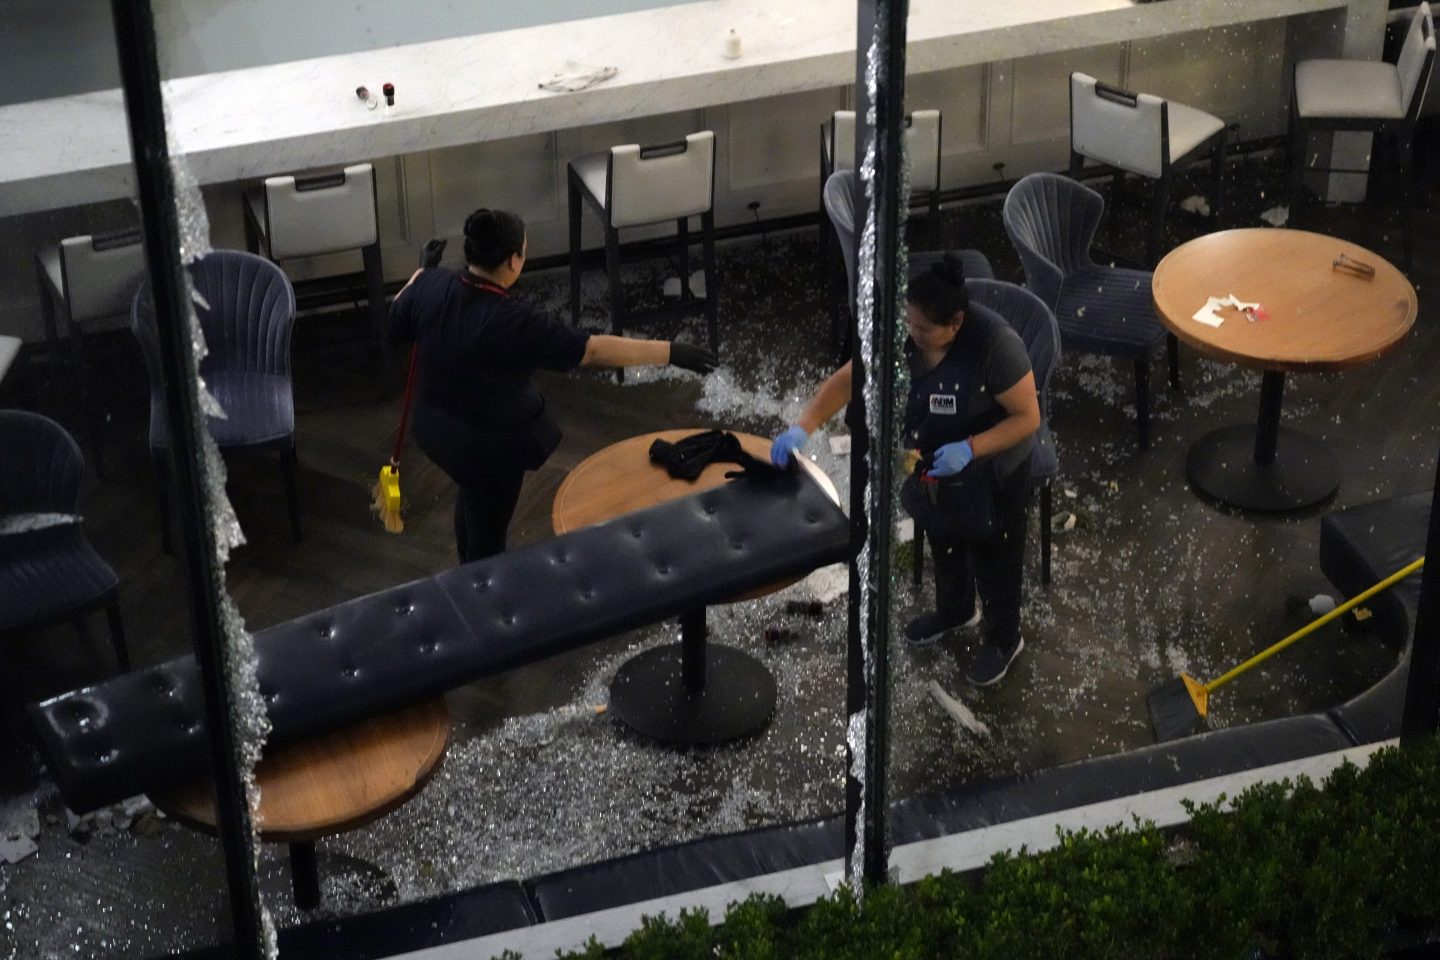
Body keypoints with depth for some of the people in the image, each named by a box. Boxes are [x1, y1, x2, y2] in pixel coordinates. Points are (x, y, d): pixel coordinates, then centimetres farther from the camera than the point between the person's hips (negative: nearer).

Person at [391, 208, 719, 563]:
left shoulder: (431, 286, -15)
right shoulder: (510, 323, -34)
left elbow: (397, 320, 7)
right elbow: (593, 350, -32)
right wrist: (670, 352, -27)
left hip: (439, 426, 8)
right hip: (489, 444, -8)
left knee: (473, 498, 35)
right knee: (487, 536, 13)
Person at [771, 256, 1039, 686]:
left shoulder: (995, 344, -35)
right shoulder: (903, 334, -19)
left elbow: (1028, 417, -26)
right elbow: (847, 379, -13)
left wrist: (969, 448, -37)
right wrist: (804, 425, -28)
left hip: (990, 472, -6)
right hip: (932, 466, 6)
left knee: (992, 555, 17)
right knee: (943, 538, 29)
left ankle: (1003, 639, 43)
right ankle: (955, 609, 58)